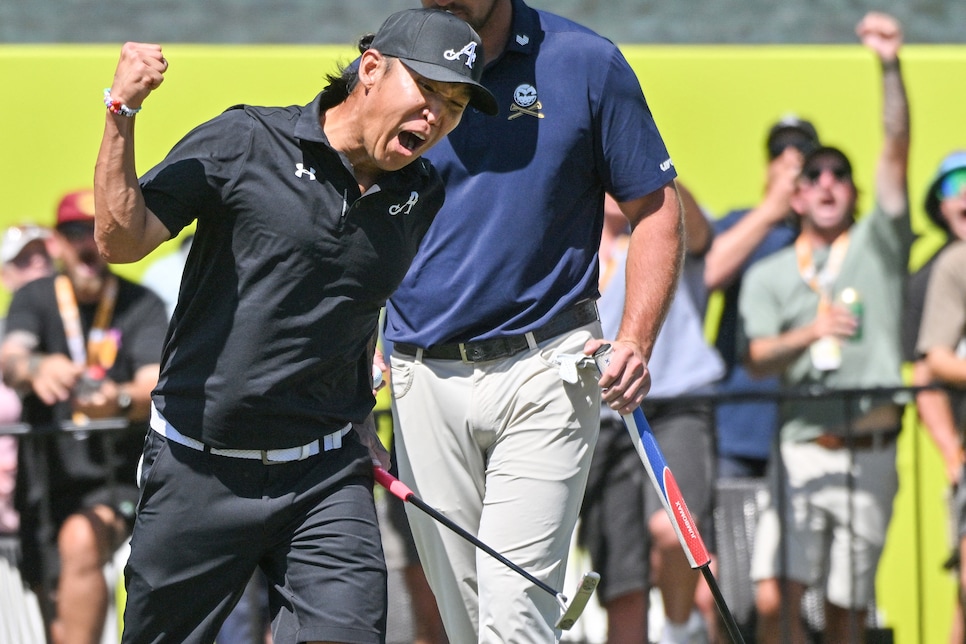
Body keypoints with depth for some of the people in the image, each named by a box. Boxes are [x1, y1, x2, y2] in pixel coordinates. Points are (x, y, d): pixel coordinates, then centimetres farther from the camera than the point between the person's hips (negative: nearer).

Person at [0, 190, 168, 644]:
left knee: (81, 540, -34)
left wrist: (121, 401, -45)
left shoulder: (142, 307, -6)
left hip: (118, 481, -3)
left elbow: (155, 388, -20)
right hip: (46, 483, 3)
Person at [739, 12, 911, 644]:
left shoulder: (877, 245, 12)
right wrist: (810, 333, -20)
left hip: (871, 453, 0)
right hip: (802, 446, 0)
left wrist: (891, 67, -12)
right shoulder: (769, 276, 14)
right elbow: (758, 356, 0)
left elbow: (897, 149, 0)